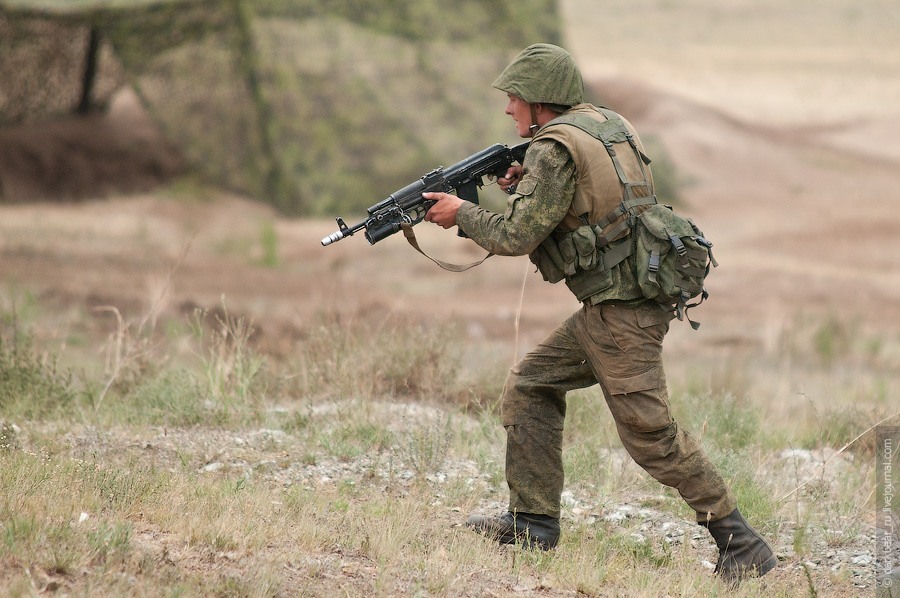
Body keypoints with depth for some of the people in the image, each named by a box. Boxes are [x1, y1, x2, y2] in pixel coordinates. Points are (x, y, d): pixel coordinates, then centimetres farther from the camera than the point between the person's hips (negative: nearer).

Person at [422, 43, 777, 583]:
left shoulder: (556, 148, -14)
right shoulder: (611, 125, 14)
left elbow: (516, 237, -14)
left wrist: (462, 212, 2)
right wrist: (527, 186, 18)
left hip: (621, 312, -10)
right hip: (612, 309, 10)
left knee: (652, 434, -8)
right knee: (530, 386, 16)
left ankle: (743, 546, -6)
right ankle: (534, 522, 17)